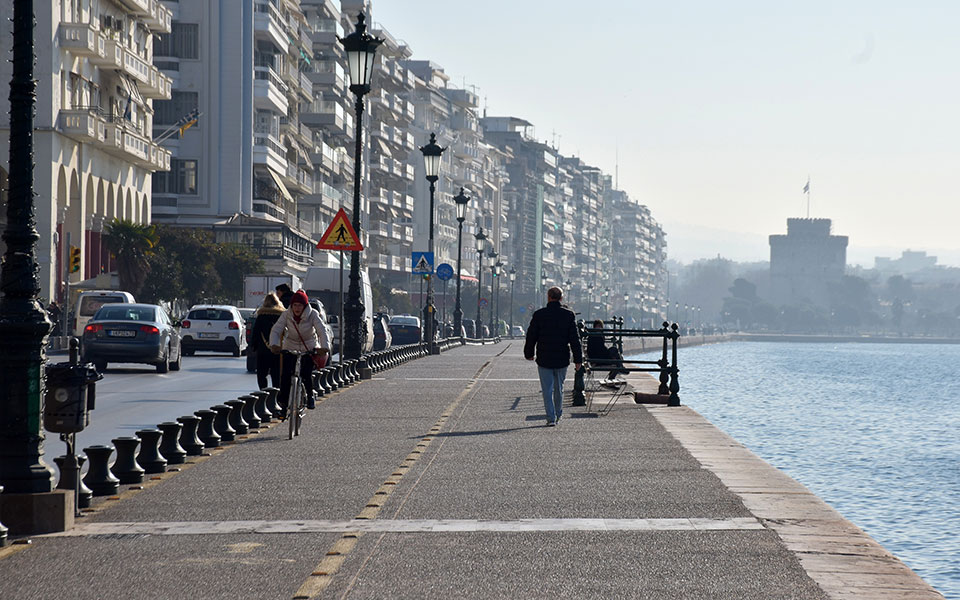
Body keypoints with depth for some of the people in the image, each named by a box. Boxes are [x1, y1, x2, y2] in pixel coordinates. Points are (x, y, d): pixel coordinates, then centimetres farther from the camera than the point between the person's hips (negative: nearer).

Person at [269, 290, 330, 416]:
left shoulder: (312, 315, -15)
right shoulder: (286, 315, -11)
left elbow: (322, 330, -25)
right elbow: (276, 330, -19)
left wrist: (325, 347, -43)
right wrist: (274, 344, -40)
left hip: (309, 348, -1)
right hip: (290, 348, 1)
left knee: (306, 374, -15)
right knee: (285, 375, -13)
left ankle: (310, 396, 14)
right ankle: (283, 404, -2)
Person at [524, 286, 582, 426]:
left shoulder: (539, 315, -6)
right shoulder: (569, 315, -3)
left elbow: (531, 336, 1)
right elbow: (574, 339, -5)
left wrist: (529, 353, 16)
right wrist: (578, 359, -2)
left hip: (544, 359, -2)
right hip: (562, 359, 2)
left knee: (547, 389, 2)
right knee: (559, 389, 17)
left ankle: (551, 418, -5)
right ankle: (558, 415, 29)